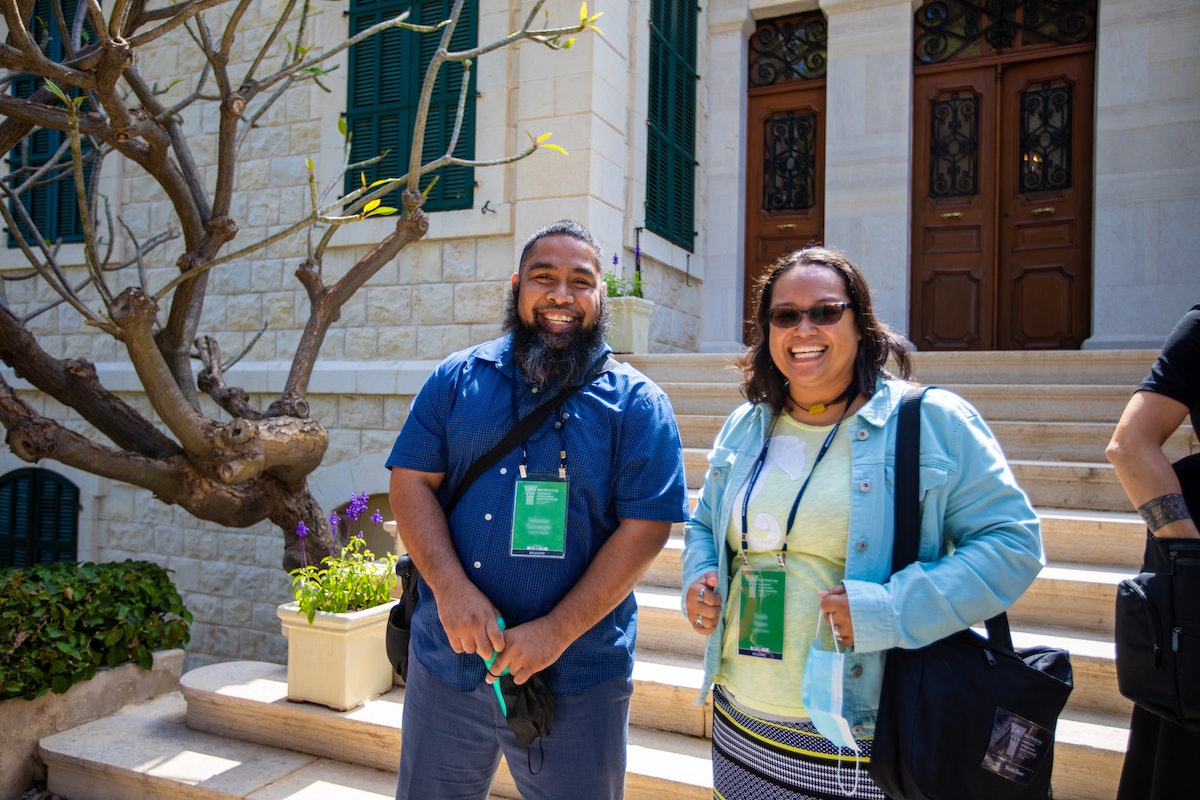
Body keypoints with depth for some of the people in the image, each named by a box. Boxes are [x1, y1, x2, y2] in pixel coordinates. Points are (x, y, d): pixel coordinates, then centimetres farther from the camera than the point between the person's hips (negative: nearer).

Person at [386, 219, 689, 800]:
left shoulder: (637, 404, -5)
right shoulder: (458, 378, 3)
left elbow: (644, 528, -10)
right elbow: (411, 484, 0)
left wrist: (557, 631, -17)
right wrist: (452, 588, -16)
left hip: (576, 678, -2)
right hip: (447, 656, 3)